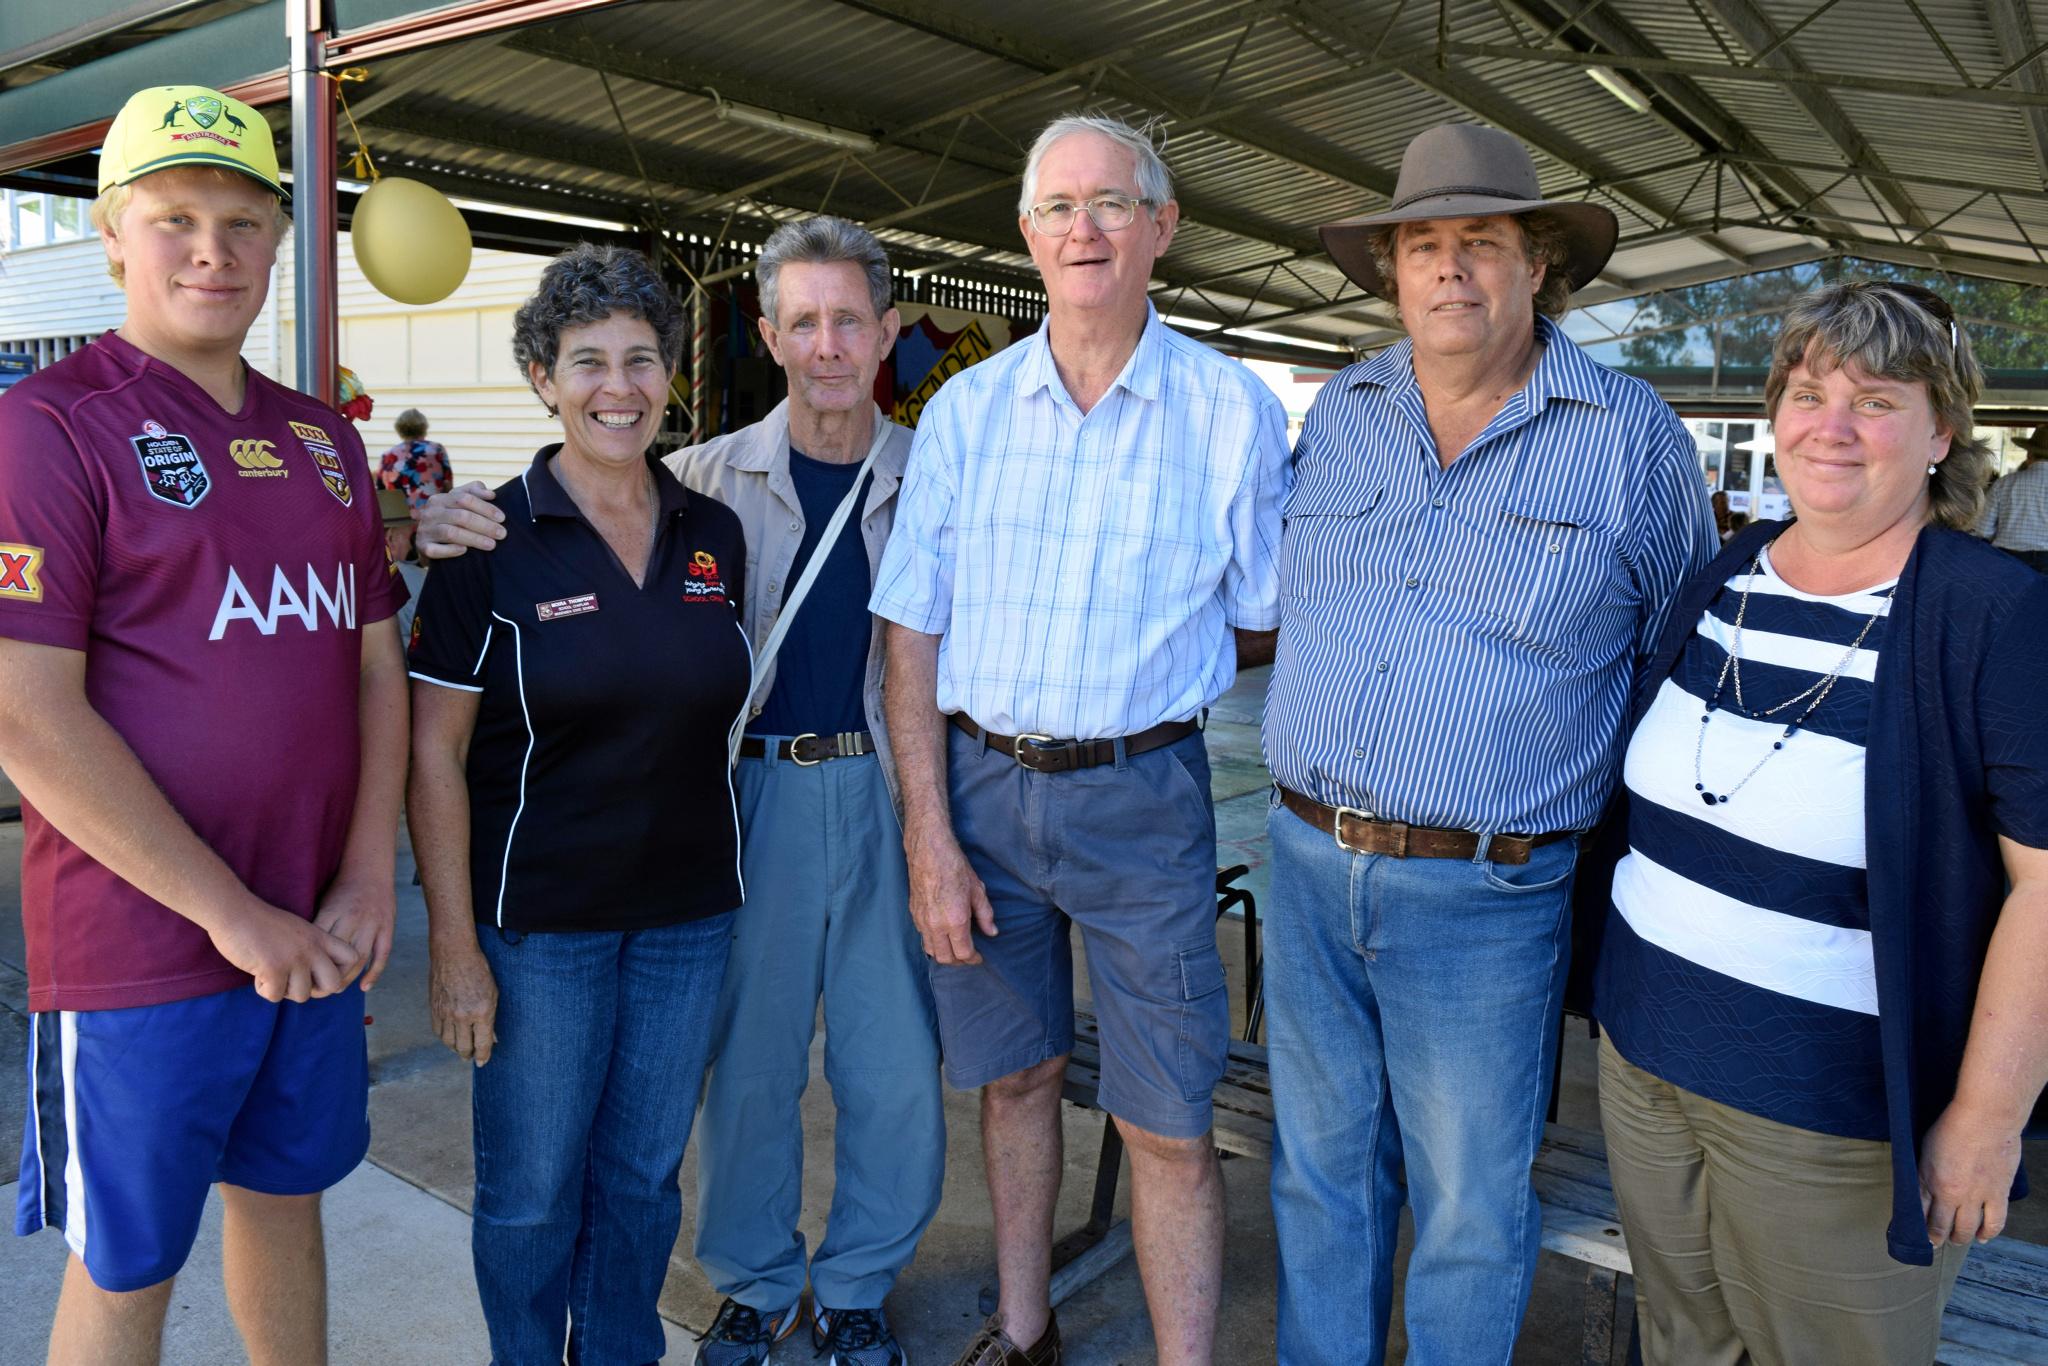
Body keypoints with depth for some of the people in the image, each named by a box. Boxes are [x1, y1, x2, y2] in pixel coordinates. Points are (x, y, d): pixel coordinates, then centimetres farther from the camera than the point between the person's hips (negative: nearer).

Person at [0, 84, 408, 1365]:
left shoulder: (321, 436, 10)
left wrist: (369, 879, -1)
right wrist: (233, 916, -16)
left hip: (320, 940, 5)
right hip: (143, 948, -5)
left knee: (285, 1195, 21)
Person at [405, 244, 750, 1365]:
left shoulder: (714, 536, 3)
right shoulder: (492, 541, -9)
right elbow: (433, 754, -9)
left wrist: (734, 880, 10)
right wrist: (454, 943, -12)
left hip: (687, 911, 4)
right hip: (537, 920, -4)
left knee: (643, 1176, 18)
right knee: (532, 1192, 11)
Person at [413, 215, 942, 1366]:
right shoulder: (709, 478, 1)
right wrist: (455, 527, -14)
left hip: (888, 792, 1)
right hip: (755, 794, 0)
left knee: (897, 1068, 8)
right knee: (747, 1057, 11)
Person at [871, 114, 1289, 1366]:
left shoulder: (1234, 411, -3)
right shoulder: (966, 409, 2)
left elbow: (1262, 628, 7)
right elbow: (913, 637, 0)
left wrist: (1145, 665, 4)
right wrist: (930, 838, -5)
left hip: (1142, 796, -2)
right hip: (980, 784, 3)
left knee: (1169, 1122, 2)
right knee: (1015, 1074, 17)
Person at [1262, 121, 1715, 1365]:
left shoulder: (1632, 437, -5)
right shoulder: (1340, 412, 6)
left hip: (1485, 900, -4)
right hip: (1309, 863, 4)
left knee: (1470, 1212, 12)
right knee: (1321, 1172, 19)